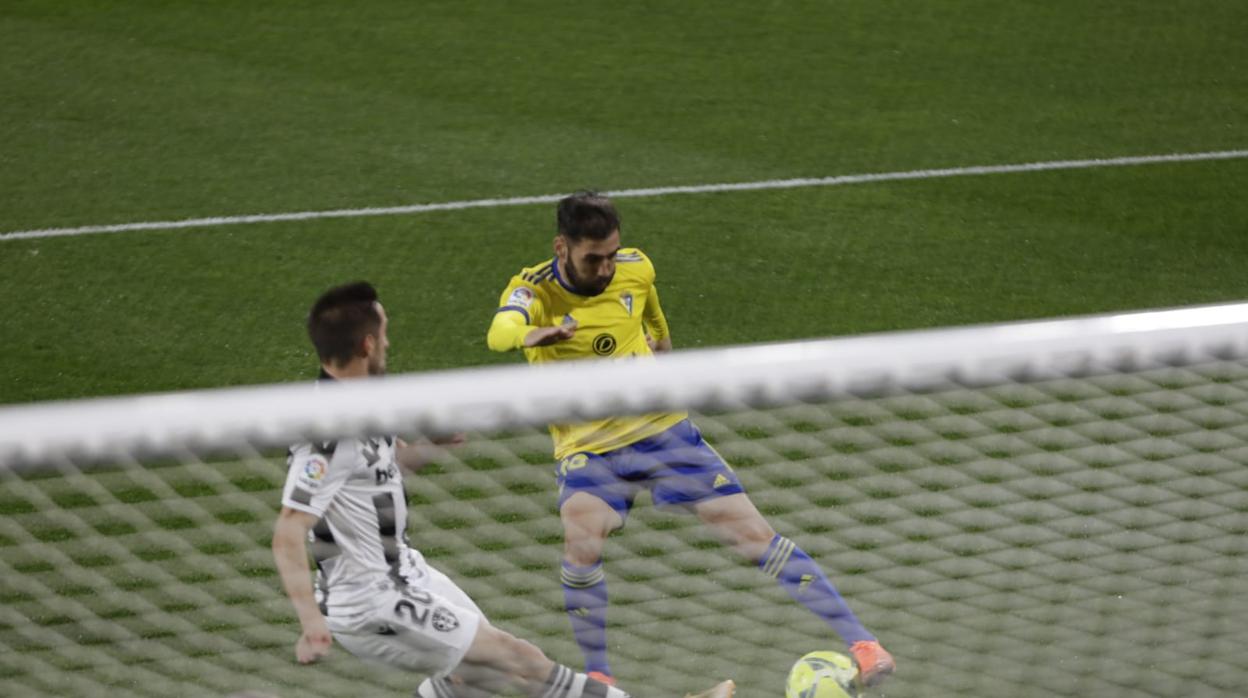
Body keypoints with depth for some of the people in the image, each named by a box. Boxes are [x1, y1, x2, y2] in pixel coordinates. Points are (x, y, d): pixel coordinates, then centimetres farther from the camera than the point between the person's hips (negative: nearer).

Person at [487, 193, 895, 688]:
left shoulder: (636, 269, -5)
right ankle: (598, 679, -10)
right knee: (581, 544, -30)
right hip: (589, 448, -3)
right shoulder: (533, 290, -16)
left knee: (755, 535, -2)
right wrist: (531, 335, -62)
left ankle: (858, 641, 7)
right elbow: (500, 331, -41)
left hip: (663, 429, 3)